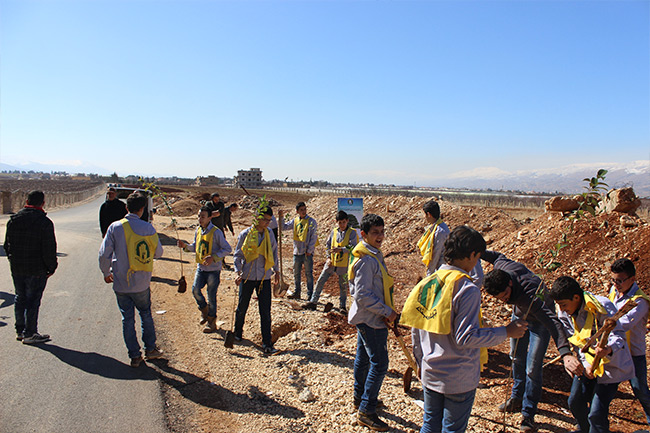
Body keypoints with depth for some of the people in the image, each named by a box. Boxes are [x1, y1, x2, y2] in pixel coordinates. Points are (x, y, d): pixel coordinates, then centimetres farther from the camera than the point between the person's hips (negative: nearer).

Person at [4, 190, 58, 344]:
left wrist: (14, 261, 21)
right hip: (36, 270, -6)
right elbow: (49, 249, -16)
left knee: (20, 298, 18)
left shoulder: (13, 219, 5)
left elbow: (7, 245, 12)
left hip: (16, 268, 6)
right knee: (33, 301, 2)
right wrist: (51, 268, -5)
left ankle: (20, 330, 28)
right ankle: (30, 334, 9)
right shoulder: (44, 222, -15)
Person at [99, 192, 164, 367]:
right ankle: (150, 349, 28)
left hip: (121, 283, 0)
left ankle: (135, 356, 19)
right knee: (146, 314, 19)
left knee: (127, 319, 12)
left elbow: (104, 254, -7)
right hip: (141, 282, 0)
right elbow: (158, 252, 0)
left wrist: (106, 273, 10)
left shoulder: (115, 227, -8)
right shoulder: (148, 228, -8)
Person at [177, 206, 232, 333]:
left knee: (211, 295, 2)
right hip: (200, 267, 6)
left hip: (213, 269, -5)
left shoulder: (216, 232, -14)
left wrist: (213, 257, -24)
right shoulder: (198, 230, 6)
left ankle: (212, 322, 20)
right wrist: (185, 246, 0)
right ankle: (204, 310, 24)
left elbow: (227, 249, -13)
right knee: (195, 290, -6)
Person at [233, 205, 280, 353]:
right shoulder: (245, 234, -7)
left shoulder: (269, 233, 2)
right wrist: (238, 272, -13)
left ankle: (267, 343, 6)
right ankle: (237, 332, 39)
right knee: (242, 307, 12)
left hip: (264, 277, 2)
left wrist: (275, 270, 16)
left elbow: (274, 251, 15)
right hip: (247, 276, -1)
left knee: (265, 311, -1)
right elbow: (238, 254, -1)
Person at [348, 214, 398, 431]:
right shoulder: (365, 260, -23)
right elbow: (362, 295, -26)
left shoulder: (375, 255, 9)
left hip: (367, 318, 10)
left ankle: (360, 399, 36)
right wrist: (388, 312, -19)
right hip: (370, 319, -10)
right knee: (379, 364, -5)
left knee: (363, 358, 20)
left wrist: (386, 312, 10)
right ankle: (366, 412, 6)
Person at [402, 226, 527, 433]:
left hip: (430, 375, 6)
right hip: (459, 379, -6)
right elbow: (465, 337, -22)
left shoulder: (427, 282, -1)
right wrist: (506, 331, -13)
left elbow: (416, 330, 5)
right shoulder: (468, 289, -21)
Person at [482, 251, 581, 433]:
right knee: (517, 358, 18)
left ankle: (528, 414, 12)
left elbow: (553, 322, -55)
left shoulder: (529, 295, -47)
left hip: (540, 320, -6)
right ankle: (517, 398, 38)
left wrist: (566, 353, -67)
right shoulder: (502, 266, -30)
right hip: (519, 315, 6)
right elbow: (498, 256, -6)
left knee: (533, 368, -7)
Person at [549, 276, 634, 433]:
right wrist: (584, 363, -13)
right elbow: (572, 340, 0)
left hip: (610, 364, -6)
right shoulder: (564, 313, -8)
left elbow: (618, 335, -25)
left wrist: (609, 349, -47)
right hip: (588, 361, 6)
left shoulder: (601, 306, -27)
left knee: (597, 413, -12)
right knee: (575, 402, 17)